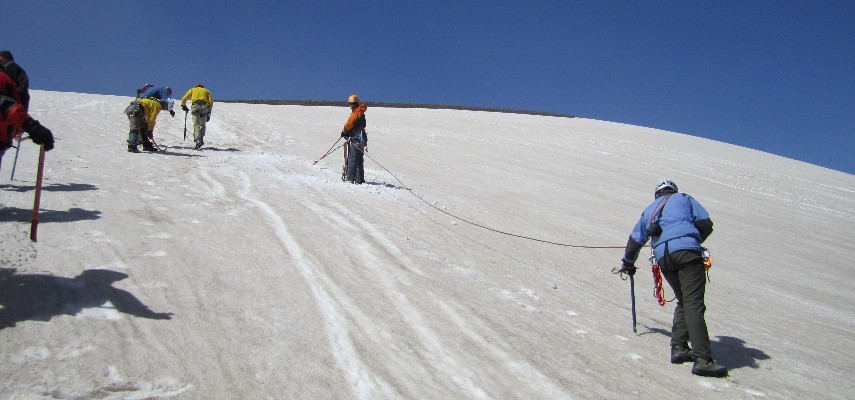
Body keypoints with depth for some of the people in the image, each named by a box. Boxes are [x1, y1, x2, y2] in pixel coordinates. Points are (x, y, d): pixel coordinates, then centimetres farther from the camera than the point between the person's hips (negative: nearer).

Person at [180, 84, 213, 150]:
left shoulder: (192, 90, 26)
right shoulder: (207, 91, 27)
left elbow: (184, 99, 18)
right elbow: (210, 102, 15)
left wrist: (183, 106, 35)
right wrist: (209, 113, 16)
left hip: (195, 107, -1)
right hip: (204, 108, 1)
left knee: (196, 125, -6)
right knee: (202, 125, 14)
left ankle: (198, 140, -22)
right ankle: (201, 140, 5)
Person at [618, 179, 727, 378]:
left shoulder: (649, 210, 33)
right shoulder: (684, 198, 23)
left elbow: (635, 240, 36)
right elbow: (706, 223, 12)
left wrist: (628, 263, 52)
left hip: (663, 257, 4)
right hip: (687, 251, -4)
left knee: (683, 302, 20)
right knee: (694, 304, -11)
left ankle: (679, 348, 13)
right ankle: (702, 359, -19)